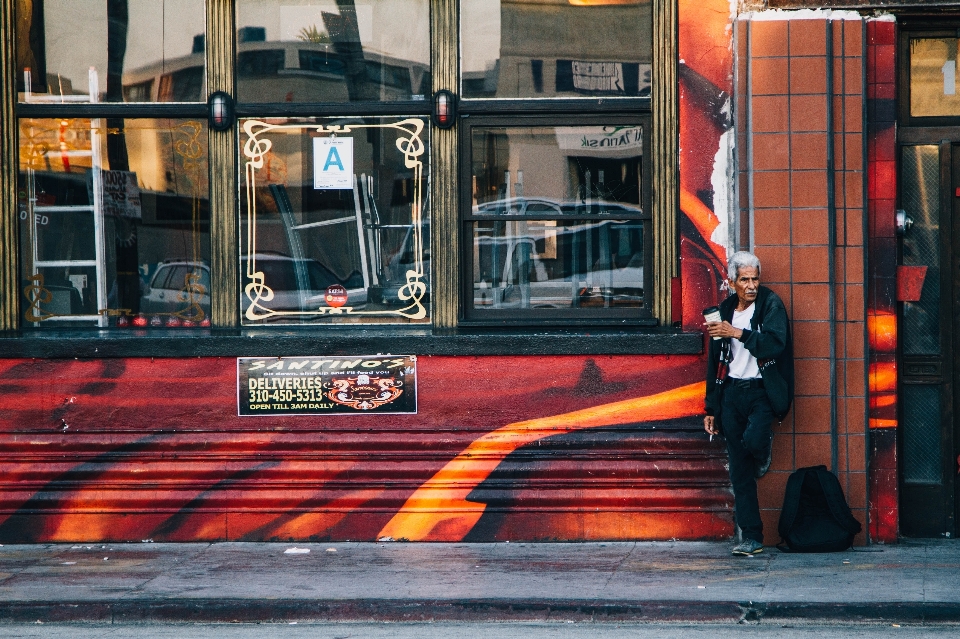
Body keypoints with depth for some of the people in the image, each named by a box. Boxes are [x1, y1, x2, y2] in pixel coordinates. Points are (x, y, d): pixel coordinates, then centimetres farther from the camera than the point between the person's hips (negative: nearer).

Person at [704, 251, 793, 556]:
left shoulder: (770, 304, -2)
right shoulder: (725, 310, 11)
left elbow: (775, 343, -18)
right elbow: (715, 361, 15)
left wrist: (738, 334, -19)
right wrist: (711, 407, 14)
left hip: (762, 391, -4)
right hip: (731, 393, 4)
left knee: (752, 440, -30)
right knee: (740, 473, 2)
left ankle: (764, 450, 9)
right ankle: (751, 537, 6)